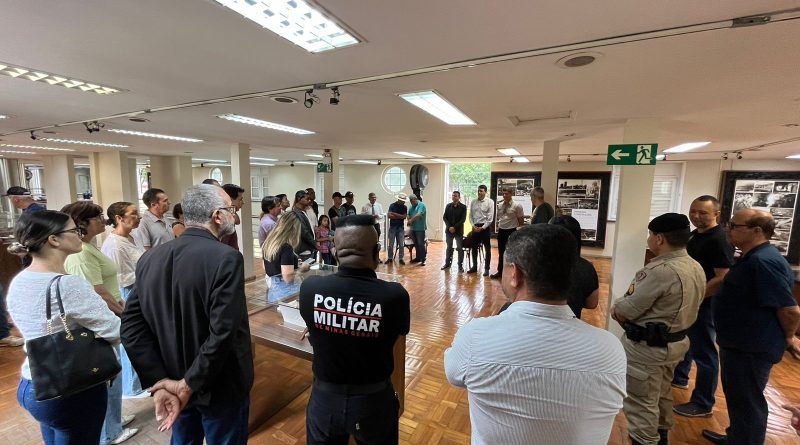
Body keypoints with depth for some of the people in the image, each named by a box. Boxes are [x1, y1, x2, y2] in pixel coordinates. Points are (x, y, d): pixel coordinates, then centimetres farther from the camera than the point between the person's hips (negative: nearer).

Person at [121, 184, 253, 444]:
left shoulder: (150, 259, -4)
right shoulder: (226, 258, -25)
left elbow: (131, 327, -5)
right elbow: (222, 333, -29)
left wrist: (160, 382, -7)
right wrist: (188, 385, -15)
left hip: (172, 383, 6)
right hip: (219, 387, -6)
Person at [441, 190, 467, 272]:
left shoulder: (463, 207, -2)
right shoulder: (448, 206, 7)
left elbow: (463, 219, -9)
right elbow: (444, 217, 3)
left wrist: (455, 227, -16)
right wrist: (449, 227, -11)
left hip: (459, 230, -3)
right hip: (449, 230, 3)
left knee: (460, 248, 1)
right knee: (449, 247, 11)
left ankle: (460, 265, 8)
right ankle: (447, 263, 21)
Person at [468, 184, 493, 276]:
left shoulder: (490, 202, -7)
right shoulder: (473, 202, 5)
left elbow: (490, 218, -10)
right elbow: (470, 216, 7)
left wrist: (482, 228, -14)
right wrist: (473, 226, -6)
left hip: (485, 227, -4)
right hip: (475, 227, 4)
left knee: (487, 248, 4)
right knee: (474, 248, 12)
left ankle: (486, 269, 14)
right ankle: (474, 267, 25)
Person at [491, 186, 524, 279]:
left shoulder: (517, 206, -10)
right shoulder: (499, 205, 6)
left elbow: (521, 220, -5)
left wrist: (519, 232, 0)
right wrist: (499, 227, 10)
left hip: (511, 232, -5)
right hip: (501, 231, 5)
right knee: (501, 253, 13)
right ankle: (500, 272, 25)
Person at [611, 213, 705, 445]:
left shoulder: (660, 270, -28)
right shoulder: (696, 268, 3)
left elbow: (624, 310, -24)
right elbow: (670, 304, 8)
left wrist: (615, 308, -2)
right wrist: (627, 314, 1)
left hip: (647, 346, -10)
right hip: (675, 341, 10)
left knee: (641, 403, 7)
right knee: (662, 394, 28)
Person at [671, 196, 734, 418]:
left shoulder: (719, 240, -20)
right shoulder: (695, 234, 8)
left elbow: (722, 279, -25)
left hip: (704, 304, -9)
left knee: (704, 352, 2)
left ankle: (703, 404, 16)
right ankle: (679, 378, 43)